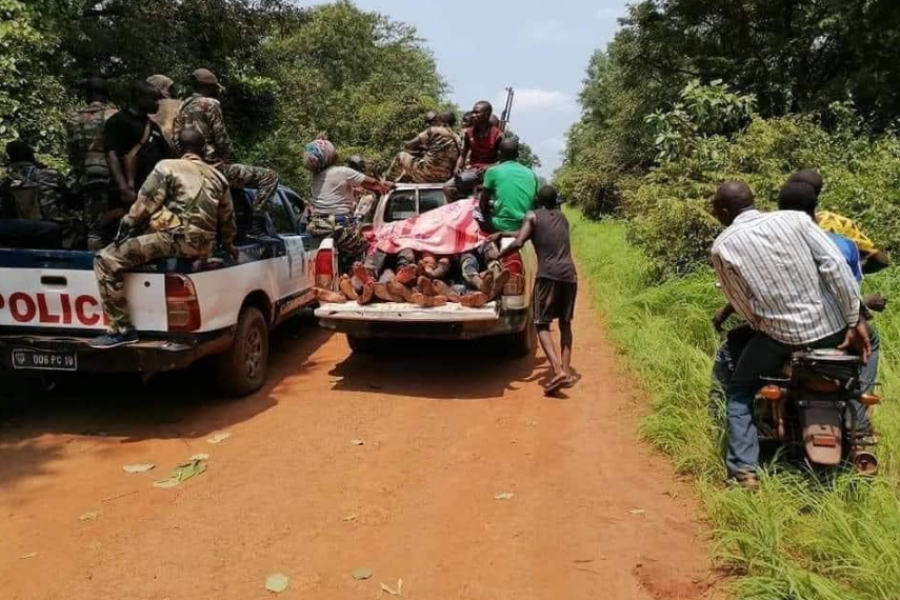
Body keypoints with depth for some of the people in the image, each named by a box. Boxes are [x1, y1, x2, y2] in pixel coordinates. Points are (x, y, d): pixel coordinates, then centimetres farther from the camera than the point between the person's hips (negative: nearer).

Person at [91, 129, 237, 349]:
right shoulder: (218, 177, 20)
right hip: (202, 247, 8)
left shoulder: (167, 167, 3)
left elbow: (144, 205, -1)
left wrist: (125, 228, 12)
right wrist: (227, 245, 43)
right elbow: (227, 219, 27)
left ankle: (122, 330, -13)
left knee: (107, 260, -5)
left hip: (175, 238, -8)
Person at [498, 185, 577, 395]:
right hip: (569, 274, 5)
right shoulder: (562, 217, 23)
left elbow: (518, 243, -9)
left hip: (548, 275, -5)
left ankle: (558, 371, -15)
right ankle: (566, 370, 15)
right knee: (565, 323, 18)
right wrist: (502, 234, 34)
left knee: (542, 324, 1)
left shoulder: (532, 216, 5)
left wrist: (497, 255, 6)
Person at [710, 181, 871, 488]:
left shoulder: (723, 247, -3)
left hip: (781, 335, -2)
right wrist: (856, 319, -4)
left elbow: (744, 306, 0)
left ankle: (744, 471, 5)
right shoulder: (796, 219, 2)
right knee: (869, 340, 37)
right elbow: (836, 265, -7)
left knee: (739, 395, 18)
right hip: (834, 327, 3)